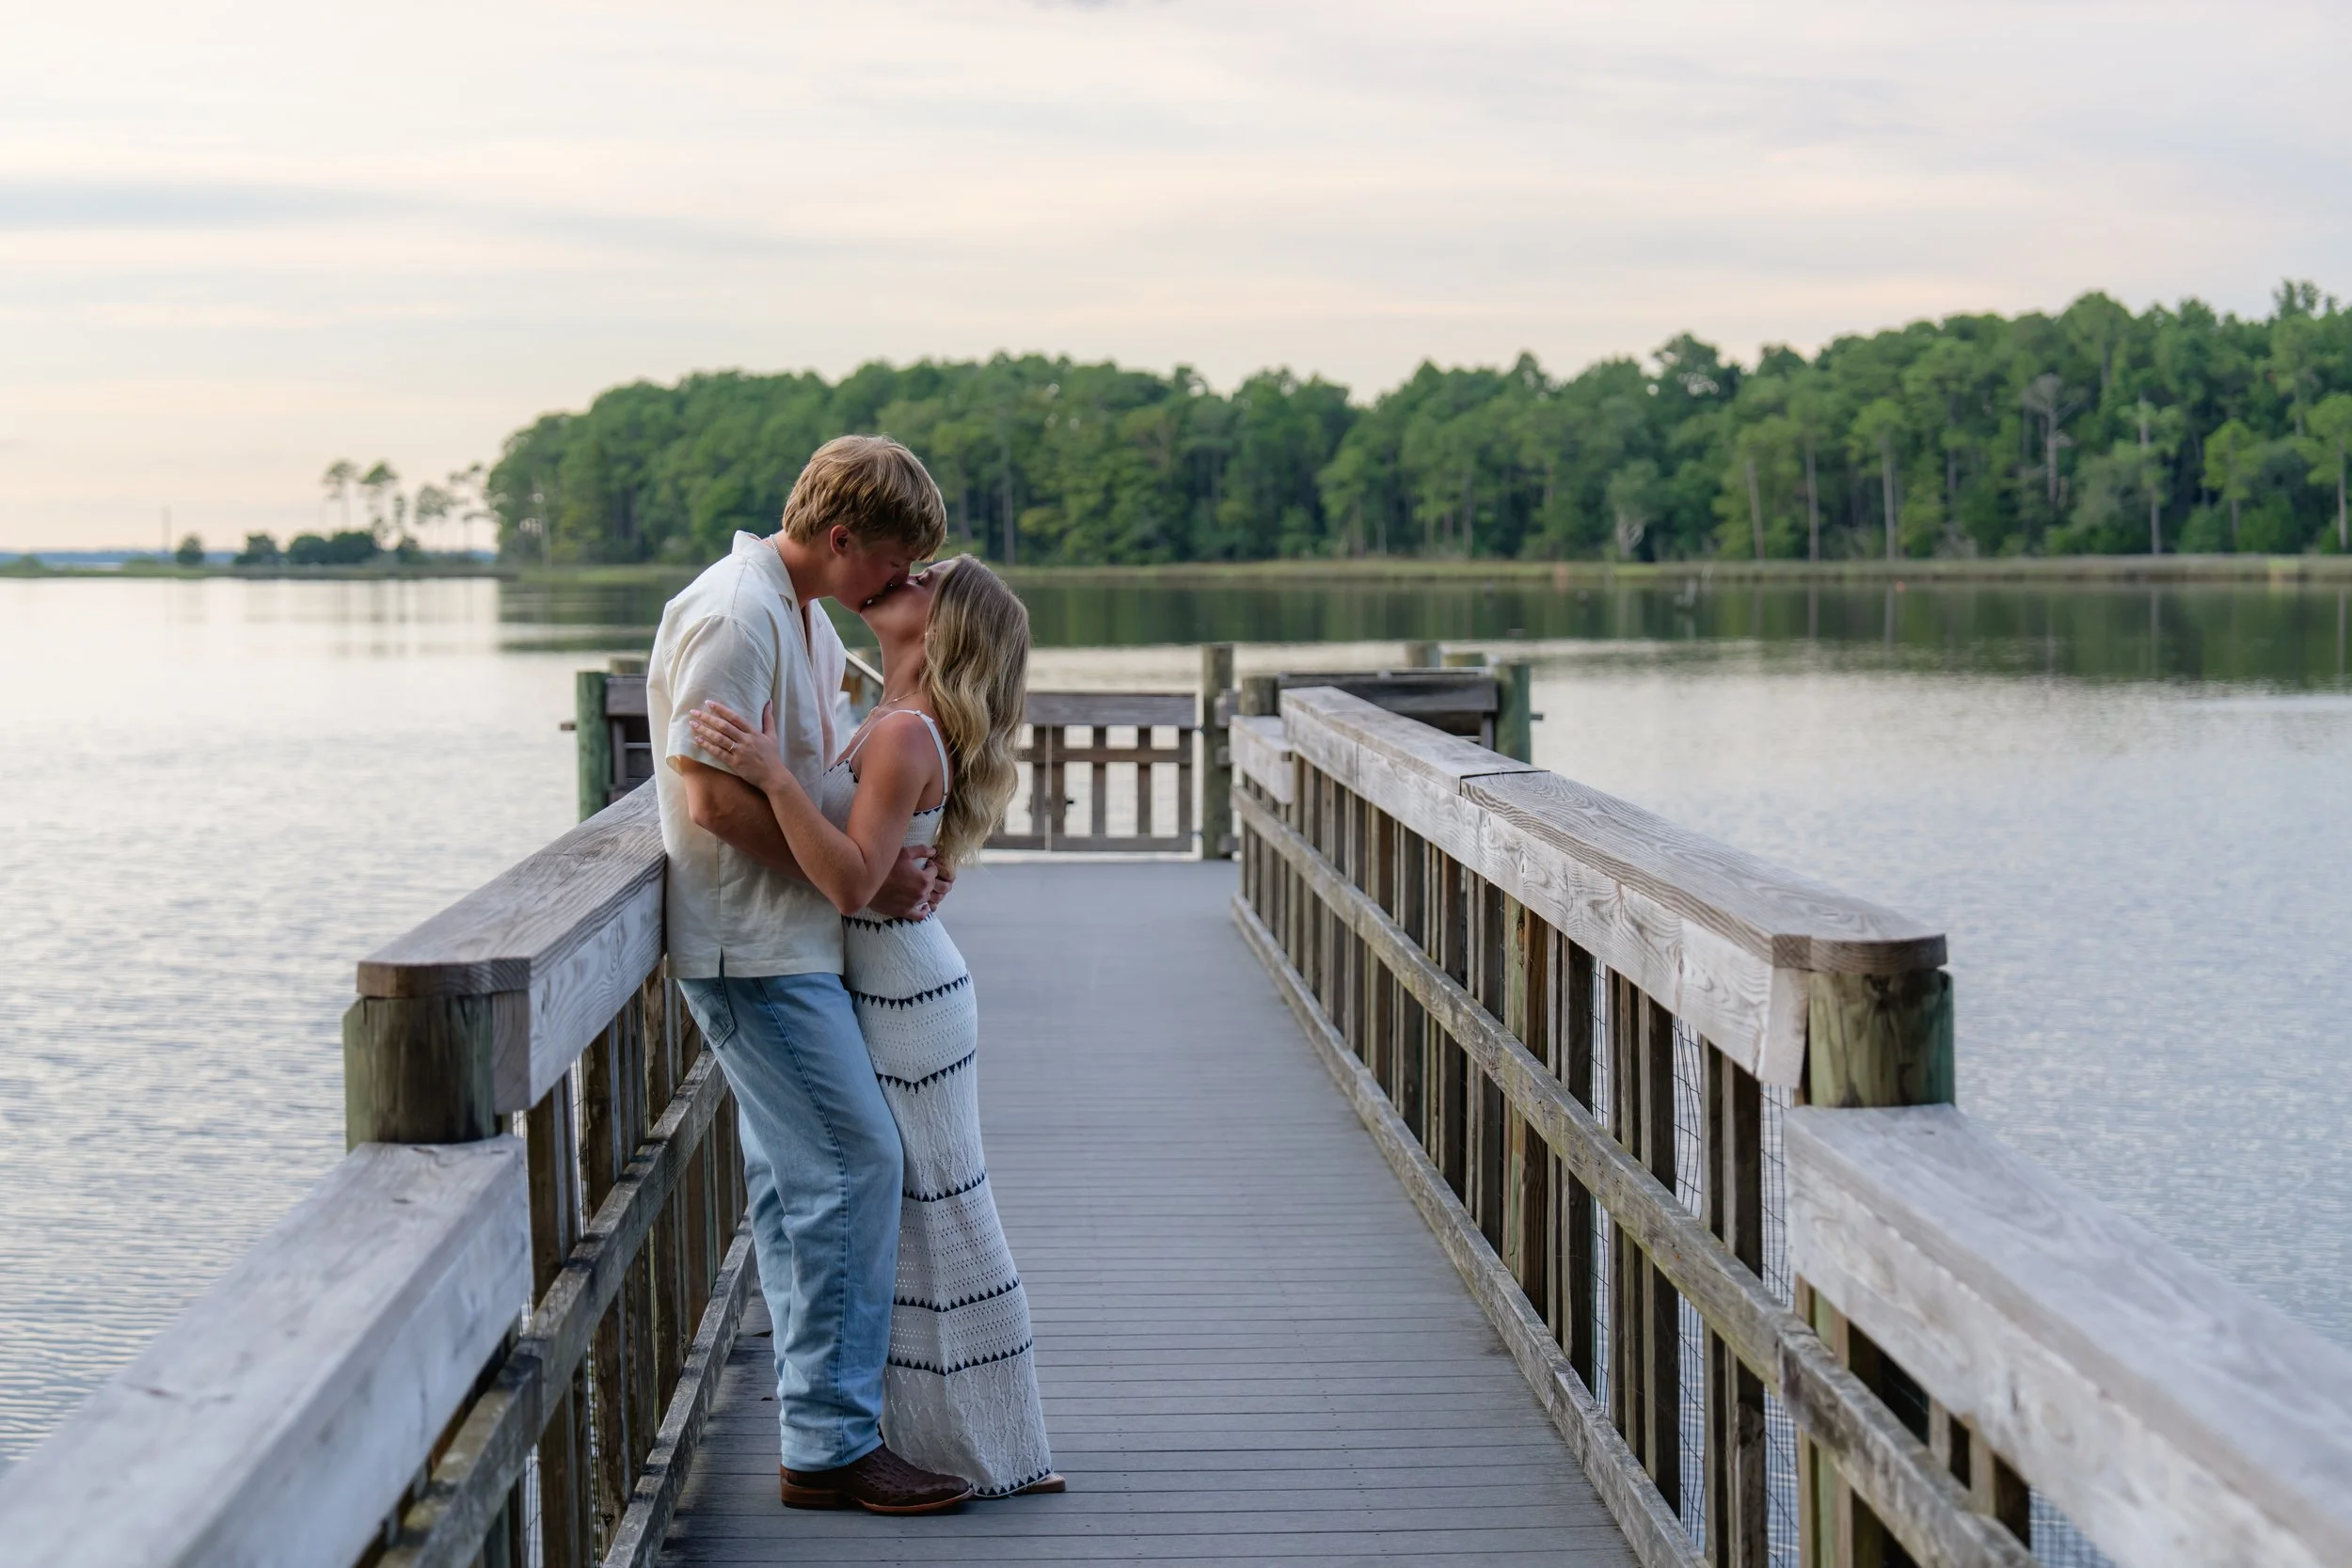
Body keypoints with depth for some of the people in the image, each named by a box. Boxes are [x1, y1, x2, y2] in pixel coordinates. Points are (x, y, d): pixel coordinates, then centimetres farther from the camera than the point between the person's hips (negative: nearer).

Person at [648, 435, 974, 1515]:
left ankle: (818, 1422, 22)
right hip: (753, 944, -10)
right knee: (854, 1162, -11)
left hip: (782, 938, 10)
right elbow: (712, 797, -22)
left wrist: (900, 865, 4)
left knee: (797, 1175, 14)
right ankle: (833, 1445, -6)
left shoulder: (802, 614, 14)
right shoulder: (735, 615, -17)